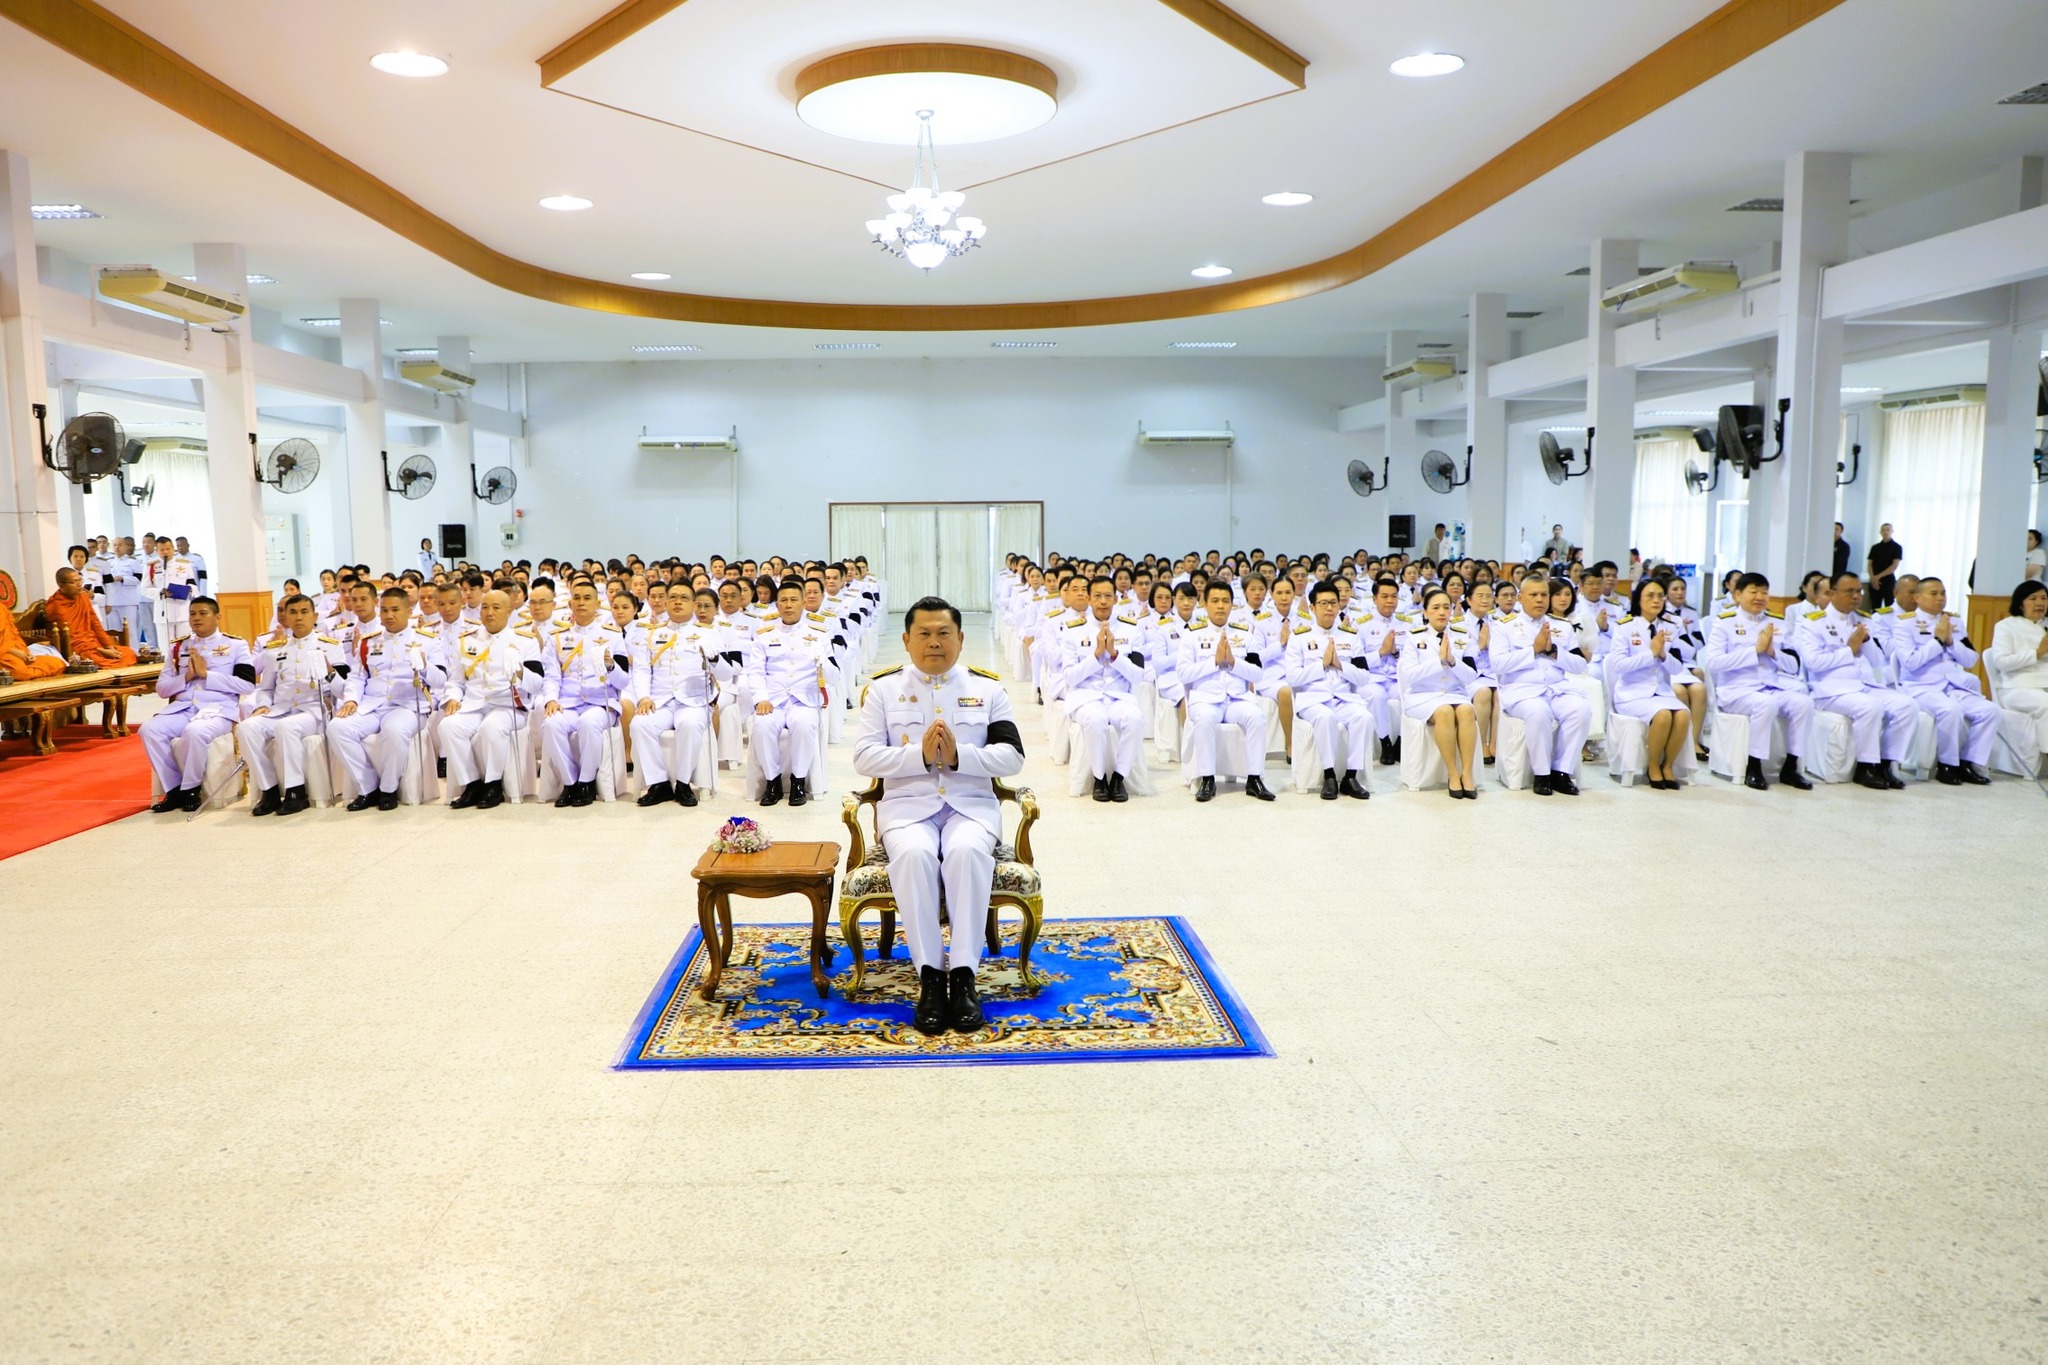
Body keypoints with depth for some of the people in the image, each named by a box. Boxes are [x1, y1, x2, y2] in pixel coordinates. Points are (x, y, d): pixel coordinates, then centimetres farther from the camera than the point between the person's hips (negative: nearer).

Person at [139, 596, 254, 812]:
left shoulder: (236, 645, 6)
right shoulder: (178, 647, 19)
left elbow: (247, 685, -7)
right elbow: (161, 688, 15)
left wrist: (206, 674, -10)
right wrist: (187, 676, -3)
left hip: (219, 708, -5)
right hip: (182, 707, 5)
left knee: (194, 731, -36)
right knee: (149, 729, -24)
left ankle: (191, 788, -13)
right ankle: (174, 788, -10)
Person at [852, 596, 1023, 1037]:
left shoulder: (988, 689, 12)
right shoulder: (884, 689, 11)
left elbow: (1013, 756, 1)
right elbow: (864, 757, 0)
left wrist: (958, 756, -15)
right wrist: (921, 756, -15)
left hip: (972, 803, 0)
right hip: (907, 803, 0)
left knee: (968, 851, -34)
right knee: (913, 854, -34)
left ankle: (963, 975, -29)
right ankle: (930, 976, -26)